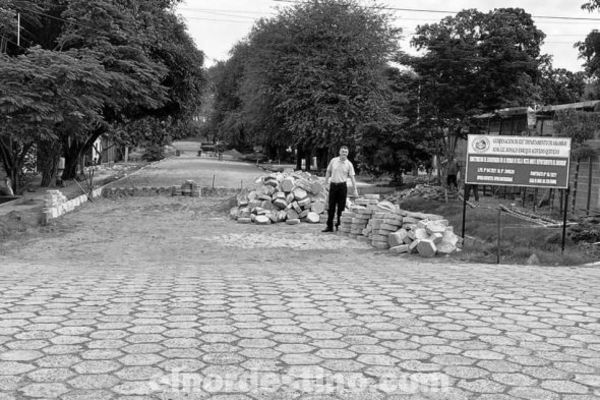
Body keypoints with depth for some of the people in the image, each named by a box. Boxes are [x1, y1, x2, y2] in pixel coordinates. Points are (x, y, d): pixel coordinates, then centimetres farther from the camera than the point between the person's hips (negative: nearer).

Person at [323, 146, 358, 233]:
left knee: (341, 207, 2)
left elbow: (352, 177, -3)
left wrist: (355, 190, -10)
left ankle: (339, 225, 15)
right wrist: (325, 183, 8)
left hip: (342, 186, -2)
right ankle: (329, 226, 7)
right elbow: (328, 172, 13)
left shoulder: (349, 164, -2)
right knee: (331, 207, 3)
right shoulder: (333, 160, 3)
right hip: (333, 185, 2)